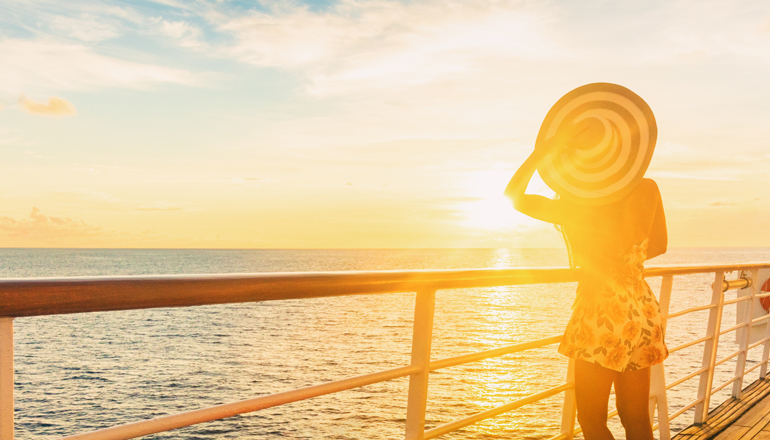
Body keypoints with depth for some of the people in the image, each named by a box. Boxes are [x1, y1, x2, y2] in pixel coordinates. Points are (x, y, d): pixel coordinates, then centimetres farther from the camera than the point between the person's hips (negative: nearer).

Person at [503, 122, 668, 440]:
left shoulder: (576, 207, -17)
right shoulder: (648, 190, -3)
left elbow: (514, 196, -9)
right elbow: (659, 245, 12)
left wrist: (547, 147, -17)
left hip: (602, 315, -6)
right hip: (642, 310, 7)